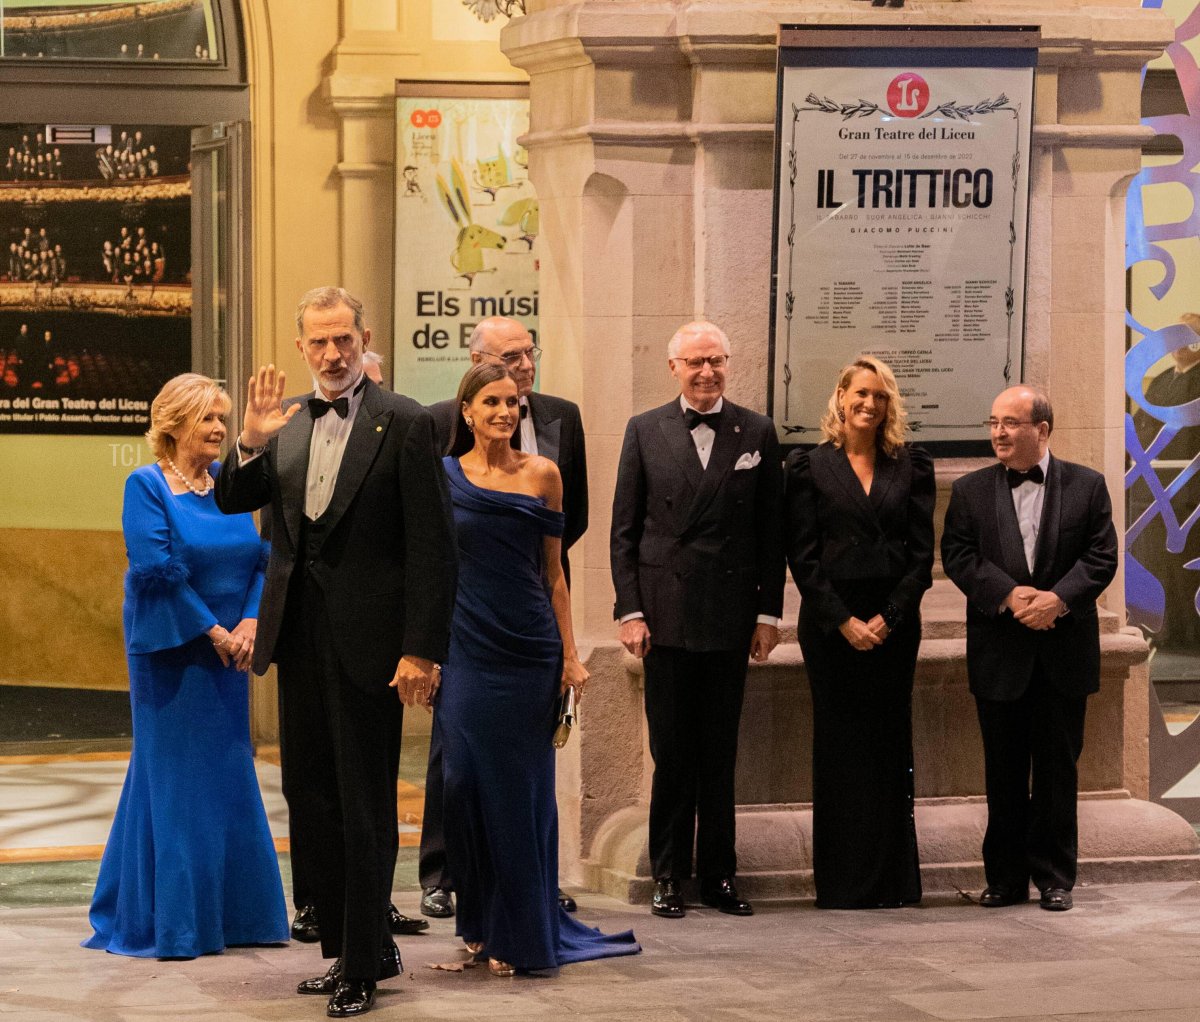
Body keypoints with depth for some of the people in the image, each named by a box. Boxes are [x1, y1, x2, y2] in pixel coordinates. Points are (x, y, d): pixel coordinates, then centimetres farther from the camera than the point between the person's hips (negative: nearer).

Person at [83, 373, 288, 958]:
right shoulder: (146, 486, -6)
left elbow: (264, 558, 4)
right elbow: (157, 569, -16)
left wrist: (249, 624, -12)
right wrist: (212, 631, -15)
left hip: (227, 651, 6)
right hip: (171, 653, -6)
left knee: (230, 774, 8)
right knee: (174, 777, -2)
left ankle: (231, 913, 17)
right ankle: (169, 922, 5)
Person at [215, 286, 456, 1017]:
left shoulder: (404, 424, -8)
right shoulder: (286, 422, 10)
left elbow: (432, 545, -10)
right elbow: (231, 502, 9)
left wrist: (422, 648, -16)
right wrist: (251, 444, -10)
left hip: (368, 640, -6)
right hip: (300, 633, 6)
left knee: (365, 806, 0)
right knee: (309, 799, 11)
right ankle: (365, 948, 24)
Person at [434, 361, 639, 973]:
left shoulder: (541, 474, 6)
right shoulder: (442, 477, 3)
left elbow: (552, 571, 8)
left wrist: (570, 654, 3)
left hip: (529, 650, 1)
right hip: (466, 650, -1)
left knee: (522, 791, 3)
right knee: (464, 782, -3)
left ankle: (519, 934, 13)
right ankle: (478, 923, 14)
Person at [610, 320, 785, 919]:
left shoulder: (757, 433, 6)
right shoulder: (645, 432, 5)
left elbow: (771, 531, 6)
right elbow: (624, 529, 4)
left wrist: (768, 612, 2)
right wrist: (630, 610, -3)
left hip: (730, 616, 1)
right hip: (666, 615, -1)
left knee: (720, 755, 6)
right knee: (672, 754, 3)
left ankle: (718, 874, 13)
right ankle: (668, 875, 9)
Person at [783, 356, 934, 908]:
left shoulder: (911, 467, 7)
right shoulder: (809, 467, 3)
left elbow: (922, 552, 3)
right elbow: (803, 556, -2)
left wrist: (888, 619, -7)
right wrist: (843, 621, -10)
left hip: (893, 627, 2)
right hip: (830, 625, -1)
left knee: (889, 745, 4)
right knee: (839, 745, 1)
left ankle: (892, 878, 8)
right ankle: (844, 881, 4)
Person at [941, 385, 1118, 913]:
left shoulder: (1086, 486, 3)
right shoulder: (970, 491, 5)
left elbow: (1101, 556, -2)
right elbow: (957, 555, -3)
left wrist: (1058, 599, -17)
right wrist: (1008, 595, -17)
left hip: (1065, 652, -1)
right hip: (998, 654, 1)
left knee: (1058, 767, 4)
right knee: (1003, 771, 6)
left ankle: (1054, 877, 12)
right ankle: (1006, 878, 14)